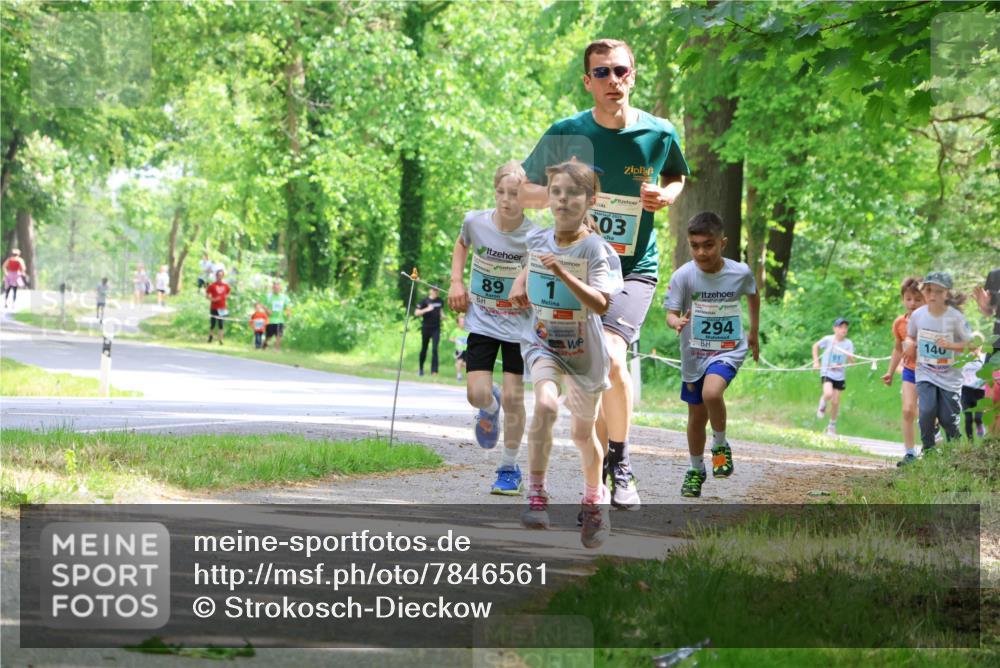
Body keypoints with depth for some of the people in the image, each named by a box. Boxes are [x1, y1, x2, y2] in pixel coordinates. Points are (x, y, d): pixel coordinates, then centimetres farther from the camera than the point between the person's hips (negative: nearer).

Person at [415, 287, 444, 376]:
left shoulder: (440, 301, 6)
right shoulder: (425, 301, -5)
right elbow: (416, 313, -8)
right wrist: (427, 309, -22)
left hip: (436, 328, 2)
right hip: (426, 328, -2)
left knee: (435, 349, -10)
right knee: (424, 349, 9)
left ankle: (434, 370, -12)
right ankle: (421, 368, 27)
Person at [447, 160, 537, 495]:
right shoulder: (476, 222, -10)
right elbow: (462, 244, 15)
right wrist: (456, 282, 4)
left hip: (519, 325, -2)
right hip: (482, 321, 2)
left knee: (513, 397, -3)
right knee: (477, 394, -8)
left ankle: (509, 469, 15)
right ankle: (490, 409, 31)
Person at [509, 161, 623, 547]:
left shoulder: (595, 249, -18)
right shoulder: (538, 240, -4)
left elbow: (601, 304, -29)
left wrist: (563, 274, -38)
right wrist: (521, 283, 3)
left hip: (584, 349, -2)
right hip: (543, 342, 2)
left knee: (583, 432, 13)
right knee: (546, 405, -27)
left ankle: (594, 498, 40)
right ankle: (535, 495, -17)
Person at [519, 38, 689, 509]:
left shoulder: (659, 134, -5)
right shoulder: (565, 135, -6)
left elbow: (676, 176, 17)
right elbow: (521, 192, 4)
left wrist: (668, 194, -6)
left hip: (635, 268, -2)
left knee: (610, 356, -25)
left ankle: (621, 464, -8)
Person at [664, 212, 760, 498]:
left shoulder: (740, 272, -11)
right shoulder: (683, 275, -15)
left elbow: (753, 294, 11)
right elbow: (671, 313, -15)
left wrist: (754, 332, 20)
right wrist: (676, 322, -39)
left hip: (729, 349, -2)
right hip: (694, 353, 2)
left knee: (711, 392, -30)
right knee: (697, 416, 12)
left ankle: (721, 445, -3)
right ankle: (696, 470, 36)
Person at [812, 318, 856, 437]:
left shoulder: (848, 343, -4)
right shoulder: (828, 339, -9)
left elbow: (851, 361, -5)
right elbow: (815, 346, 8)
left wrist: (850, 358, -28)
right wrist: (816, 361, 2)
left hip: (839, 376, 3)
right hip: (827, 373, -3)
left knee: (835, 402, 6)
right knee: (828, 394, -28)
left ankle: (832, 426, 26)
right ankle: (822, 406, 8)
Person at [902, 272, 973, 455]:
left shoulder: (955, 317, -12)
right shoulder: (918, 315, -3)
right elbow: (910, 337, 15)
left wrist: (950, 345, -24)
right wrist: (909, 344, -8)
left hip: (950, 376, -1)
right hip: (925, 374, 2)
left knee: (948, 418, 1)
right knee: (927, 411, -17)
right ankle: (928, 452, -1)